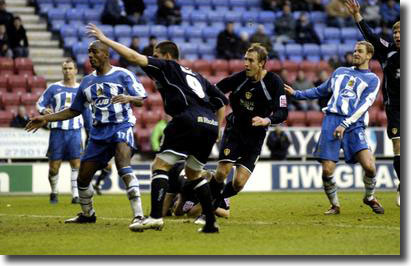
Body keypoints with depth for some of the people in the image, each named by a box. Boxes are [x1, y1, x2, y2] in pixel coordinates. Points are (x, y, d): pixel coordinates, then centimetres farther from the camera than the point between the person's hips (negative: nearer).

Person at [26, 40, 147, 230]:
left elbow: (141, 100, -9)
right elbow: (74, 111, 22)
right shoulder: (87, 82, 14)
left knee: (123, 165, -30)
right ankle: (87, 214, 32)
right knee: (83, 178, 6)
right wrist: (46, 119, 15)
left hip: (121, 126, -6)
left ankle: (138, 214, -33)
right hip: (98, 130, 6)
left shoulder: (123, 75, -3)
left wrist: (128, 98, -32)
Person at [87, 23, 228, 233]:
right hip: (210, 124, 7)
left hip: (189, 120, -7)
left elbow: (134, 57, 4)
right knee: (193, 174, 21)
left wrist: (104, 39, 9)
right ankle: (211, 222, 13)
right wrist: (216, 131, 29)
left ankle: (156, 216, -18)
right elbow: (222, 101, 30)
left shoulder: (166, 67, 13)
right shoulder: (196, 76, 32)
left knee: (160, 166, -3)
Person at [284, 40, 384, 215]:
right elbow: (321, 91, 34)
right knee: (327, 170, -10)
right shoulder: (340, 72, 23)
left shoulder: (373, 79, 9)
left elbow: (364, 105, -4)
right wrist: (296, 94, 26)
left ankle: (370, 198, 10)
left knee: (369, 166, -19)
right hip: (331, 120, 3)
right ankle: (335, 205, 13)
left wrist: (345, 125, -15)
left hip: (354, 125, -3)